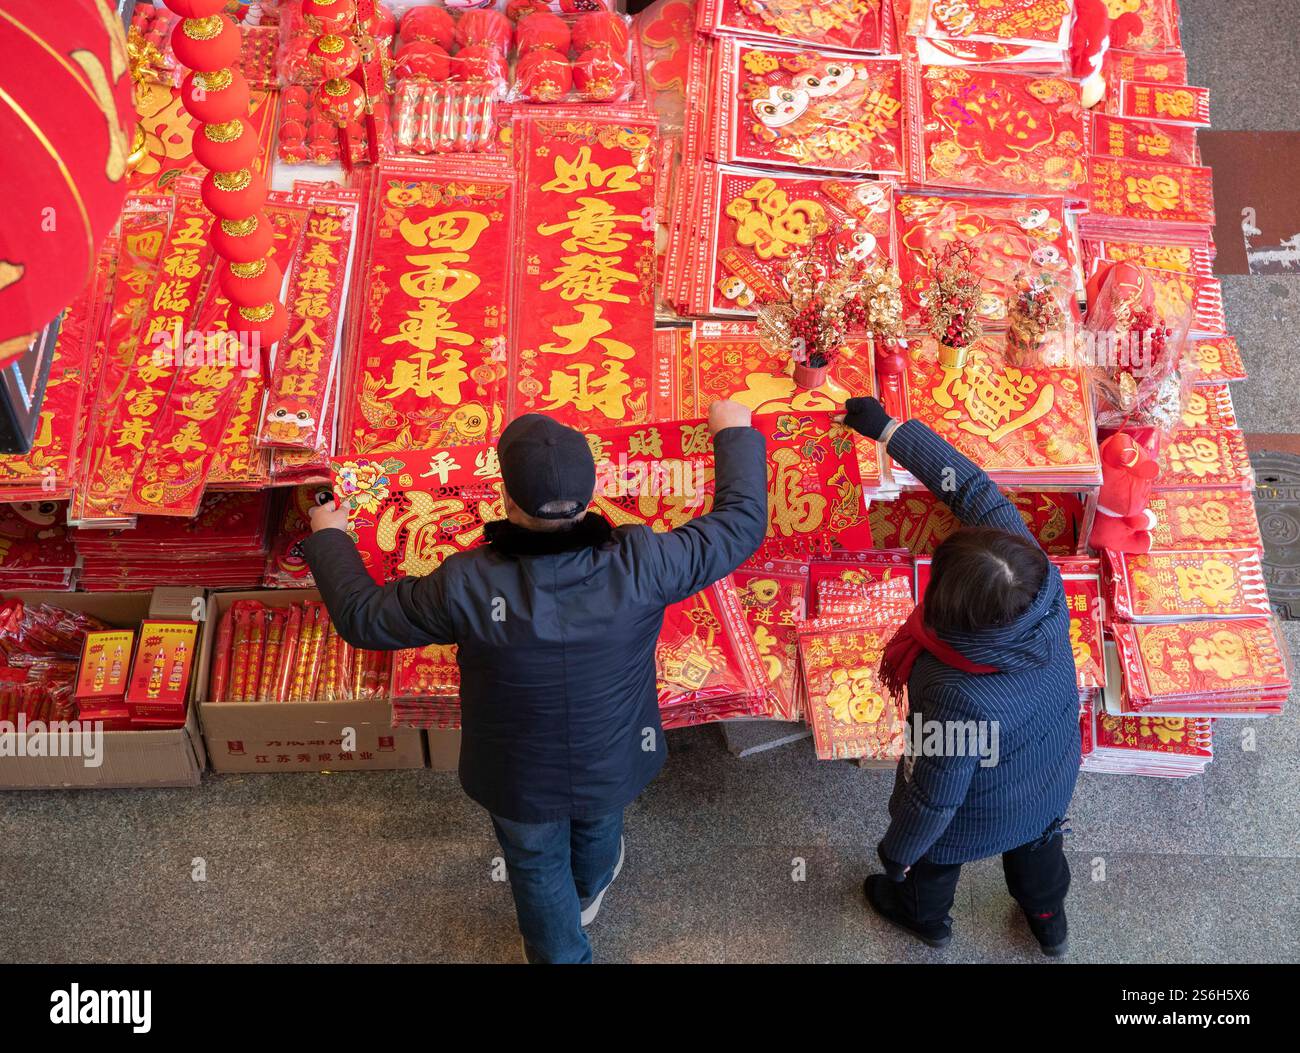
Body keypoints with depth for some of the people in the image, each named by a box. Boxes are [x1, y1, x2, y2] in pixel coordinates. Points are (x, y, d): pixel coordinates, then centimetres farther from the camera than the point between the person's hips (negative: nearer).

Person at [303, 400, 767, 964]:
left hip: (521, 779, -2)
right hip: (612, 764, 3)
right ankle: (587, 893, 71)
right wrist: (735, 435, -2)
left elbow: (362, 616, -17)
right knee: (597, 830, 37)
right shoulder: (639, 566, -33)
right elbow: (741, 521, -18)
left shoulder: (466, 586, -34)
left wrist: (328, 538, 1)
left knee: (537, 868, 30)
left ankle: (562, 952, 55)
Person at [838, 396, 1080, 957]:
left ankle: (926, 917, 66)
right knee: (1037, 846, 37)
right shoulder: (1039, 576, -35)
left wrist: (894, 854, -9)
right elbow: (973, 487, -24)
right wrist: (889, 428, -18)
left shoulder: (959, 697, -47)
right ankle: (1048, 921, 68)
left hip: (980, 814, -4)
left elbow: (934, 799, -29)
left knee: (931, 861, 32)